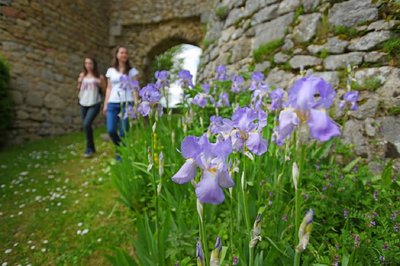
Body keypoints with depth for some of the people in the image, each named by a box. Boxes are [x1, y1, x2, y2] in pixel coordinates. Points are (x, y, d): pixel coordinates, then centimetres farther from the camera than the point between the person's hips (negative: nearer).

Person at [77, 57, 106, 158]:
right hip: (83, 104, 5)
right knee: (86, 126, 9)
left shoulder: (99, 76, -3)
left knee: (87, 124, -19)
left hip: (94, 104, -5)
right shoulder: (82, 75, 9)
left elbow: (104, 91, 1)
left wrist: (101, 84, -15)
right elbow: (79, 89, 18)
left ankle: (89, 148, -3)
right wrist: (79, 82, 0)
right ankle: (92, 147, 24)